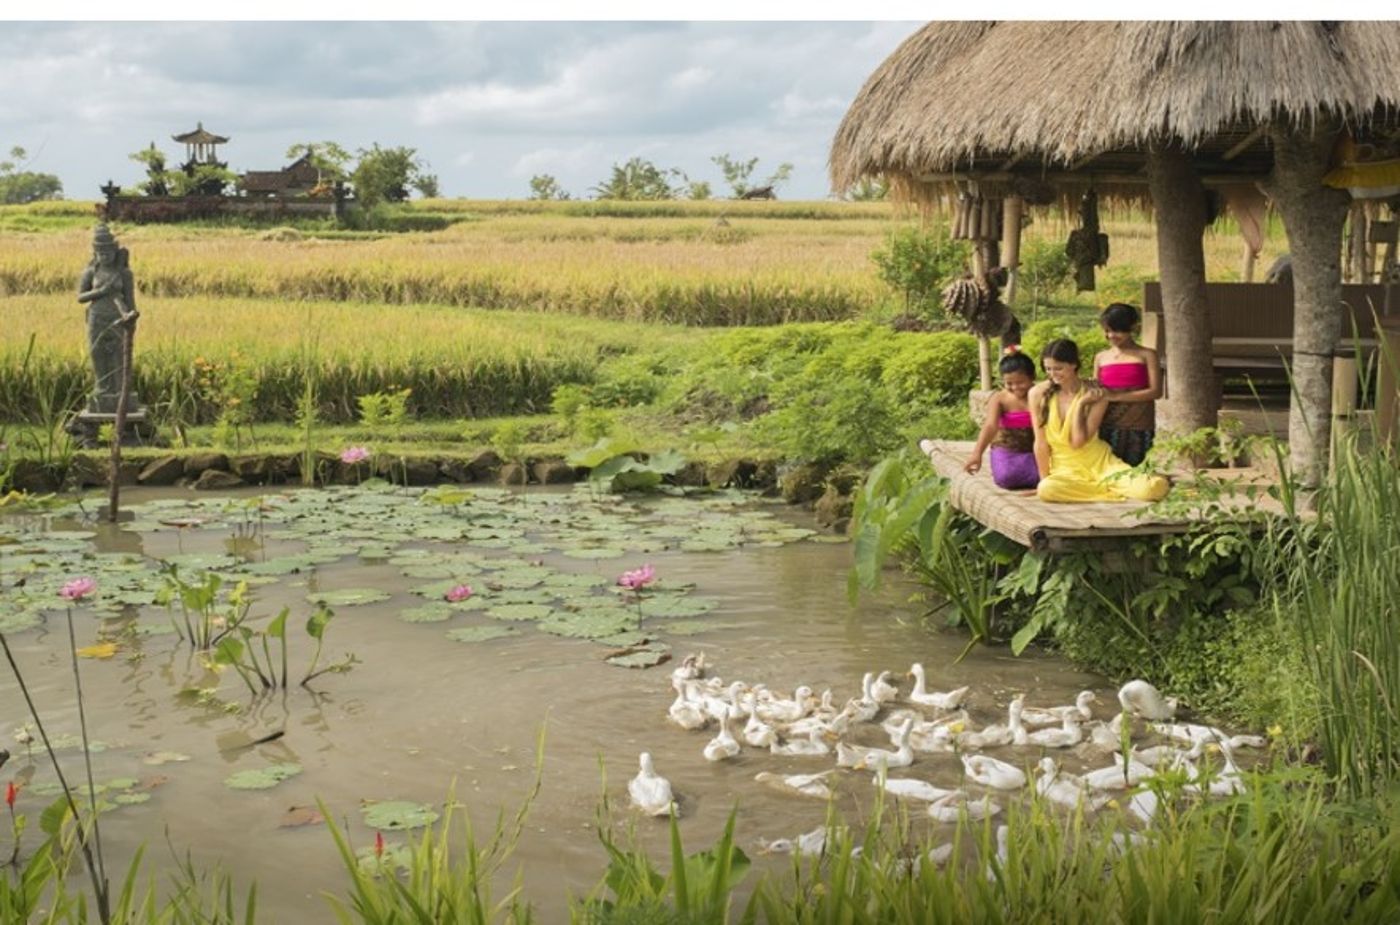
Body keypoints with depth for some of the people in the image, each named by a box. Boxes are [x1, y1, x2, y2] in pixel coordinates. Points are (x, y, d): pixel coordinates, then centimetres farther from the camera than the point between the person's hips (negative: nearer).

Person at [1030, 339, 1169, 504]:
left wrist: (1080, 404, -14)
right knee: (1045, 490, -38)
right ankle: (1114, 489, -17)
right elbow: (1041, 443, -1)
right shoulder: (1038, 394, -4)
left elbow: (1078, 442, -14)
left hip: (1101, 464, -2)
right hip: (1066, 470, 2)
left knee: (1153, 489, -28)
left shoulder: (1096, 395, -7)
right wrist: (1044, 479, -3)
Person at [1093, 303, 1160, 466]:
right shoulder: (1101, 358, 14)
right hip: (1107, 426, 3)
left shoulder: (1146, 355, 4)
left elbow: (1156, 391, -5)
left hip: (1137, 428, -3)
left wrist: (1117, 396, -12)